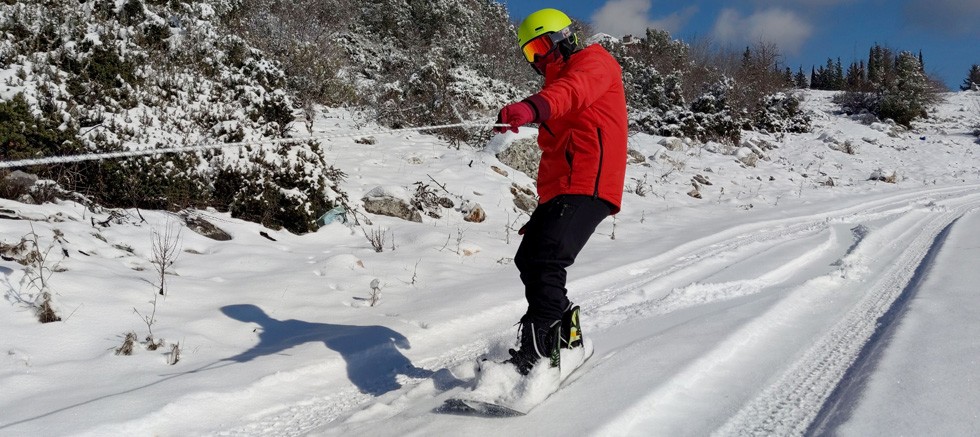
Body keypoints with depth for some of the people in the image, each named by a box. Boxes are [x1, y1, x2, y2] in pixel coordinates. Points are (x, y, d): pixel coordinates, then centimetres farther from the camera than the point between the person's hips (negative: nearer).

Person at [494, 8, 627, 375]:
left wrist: (532, 107, -45)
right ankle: (566, 334, 26)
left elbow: (575, 90, -25)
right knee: (528, 259, 14)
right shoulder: (559, 79, 30)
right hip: (557, 189, 10)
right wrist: (546, 200, 25)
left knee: (545, 261, -23)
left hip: (586, 185, -10)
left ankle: (535, 355, -27)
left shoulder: (593, 61, 2)